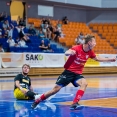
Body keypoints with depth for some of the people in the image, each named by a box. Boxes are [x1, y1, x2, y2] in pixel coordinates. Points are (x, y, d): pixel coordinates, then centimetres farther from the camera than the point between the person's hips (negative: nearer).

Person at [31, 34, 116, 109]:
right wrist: (70, 52, -60)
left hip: (78, 74, 5)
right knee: (56, 89, -5)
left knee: (84, 83, -27)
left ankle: (75, 104, -30)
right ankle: (37, 101, 12)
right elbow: (66, 53, -36)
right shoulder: (77, 48, -20)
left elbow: (97, 58, 21)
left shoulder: (90, 52, 0)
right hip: (68, 72, -5)